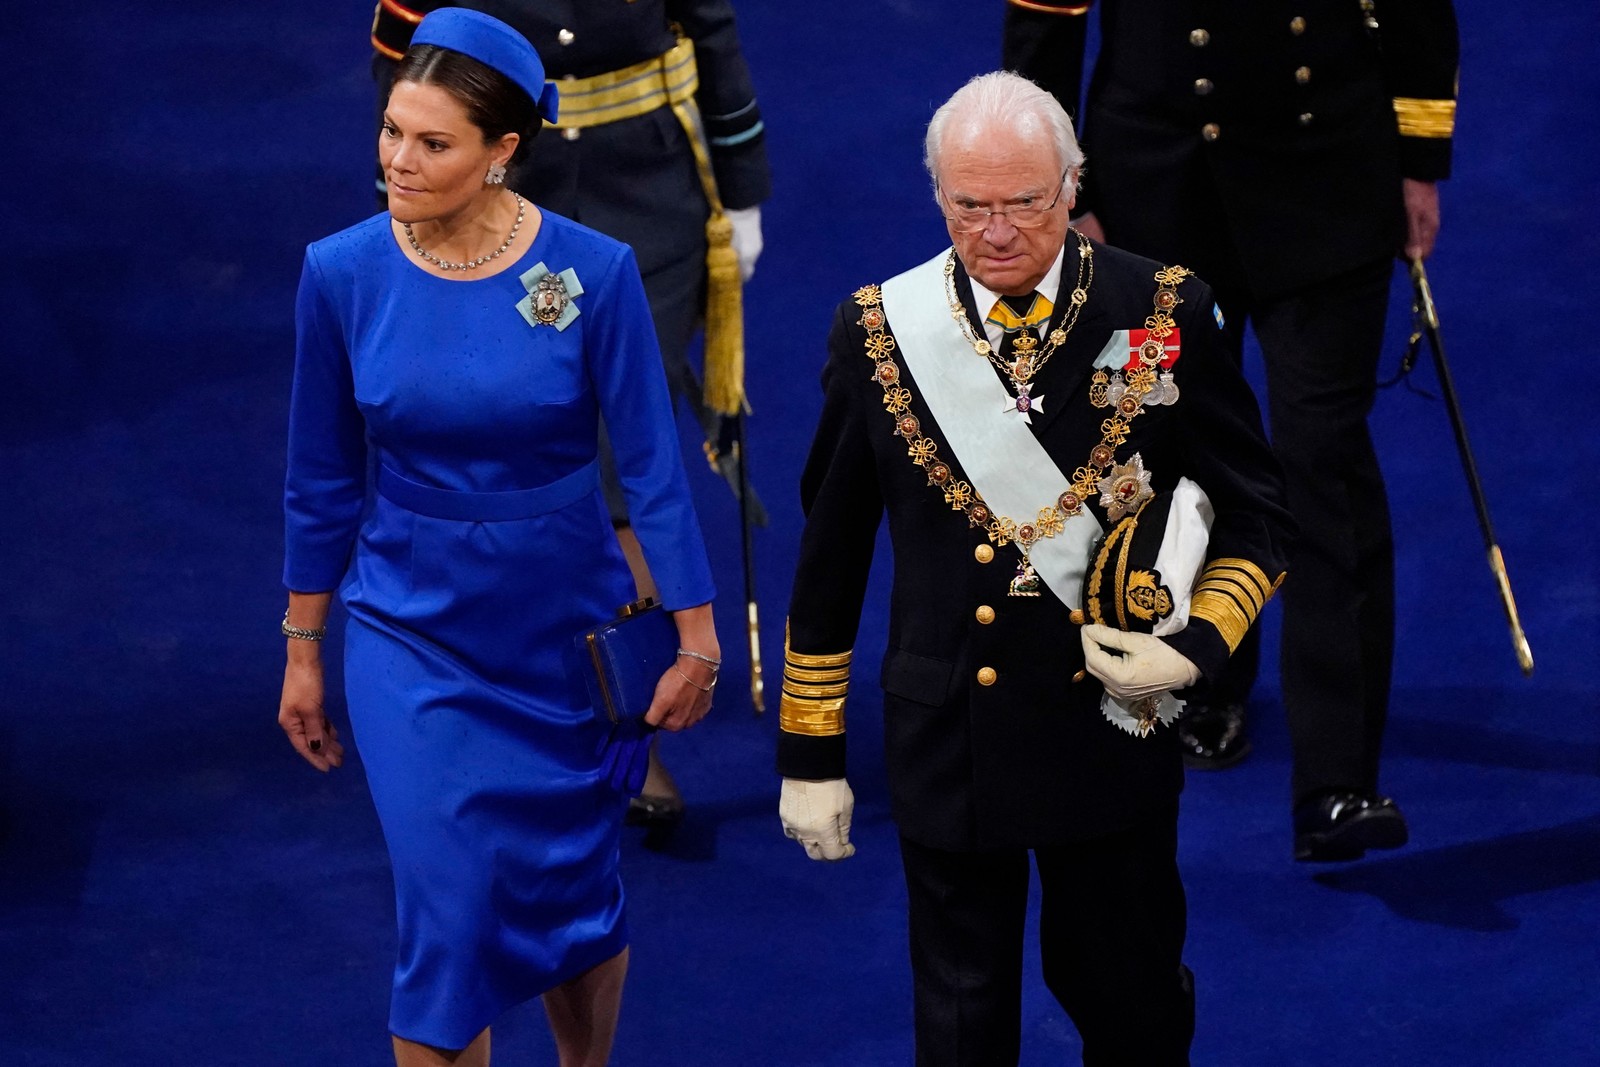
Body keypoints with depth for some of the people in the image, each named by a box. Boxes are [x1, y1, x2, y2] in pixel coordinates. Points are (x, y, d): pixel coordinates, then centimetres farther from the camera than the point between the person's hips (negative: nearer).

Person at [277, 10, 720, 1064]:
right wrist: (304, 648, 7)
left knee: (576, 896, 15)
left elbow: (650, 462, -8)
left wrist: (697, 636, -6)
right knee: (447, 916, -4)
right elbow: (324, 479, 1)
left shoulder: (592, 271, -15)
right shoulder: (342, 274, -10)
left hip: (564, 623, 0)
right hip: (412, 635, 0)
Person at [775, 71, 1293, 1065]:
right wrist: (810, 751, 5)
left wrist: (1201, 647, -16)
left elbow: (1256, 517, 2)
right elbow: (830, 558, 4)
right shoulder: (880, 331, -4)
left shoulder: (1168, 314, -7)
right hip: (949, 746, 1)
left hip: (1115, 732, 0)